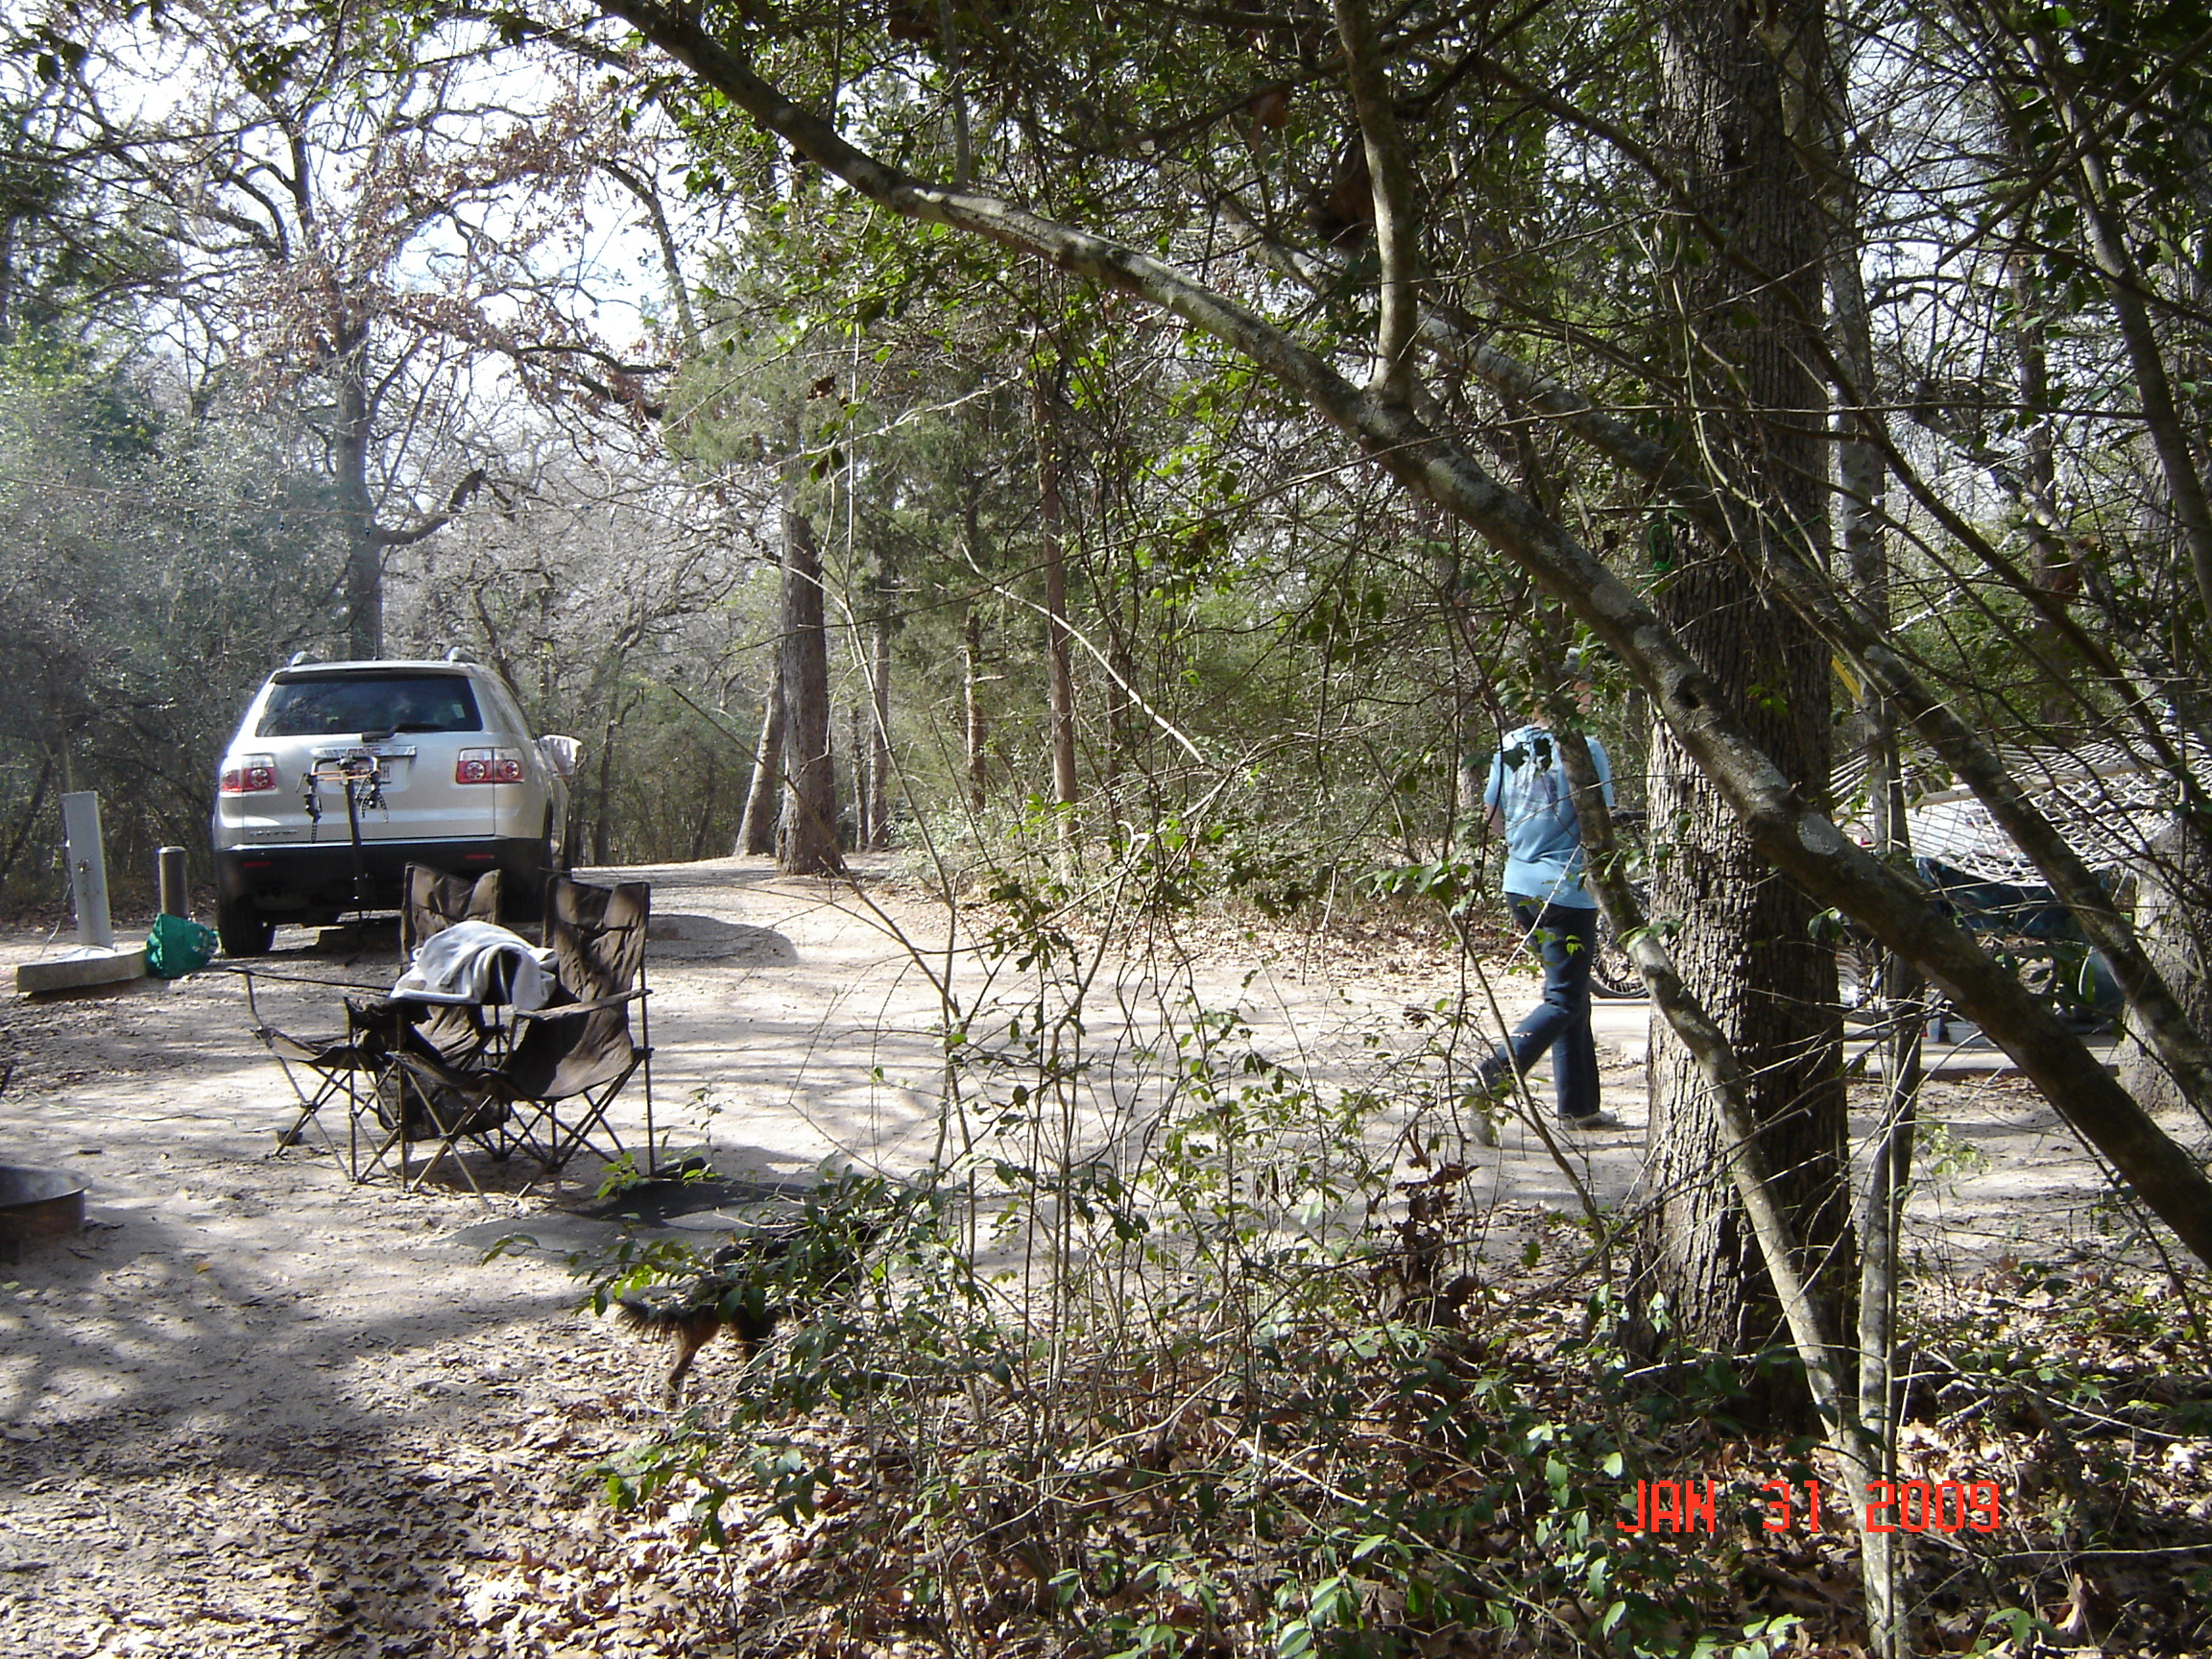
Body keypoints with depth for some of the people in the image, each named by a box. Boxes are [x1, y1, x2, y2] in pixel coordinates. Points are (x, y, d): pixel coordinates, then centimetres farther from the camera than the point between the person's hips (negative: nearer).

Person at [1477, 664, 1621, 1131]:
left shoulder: (1510, 745, 6)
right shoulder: (1584, 749, -13)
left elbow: (1494, 817, 14)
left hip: (1519, 886, 7)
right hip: (1566, 889, -7)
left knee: (1569, 992, 16)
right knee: (1565, 1000, 1)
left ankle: (1580, 1106, 20)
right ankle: (1500, 1071, -17)